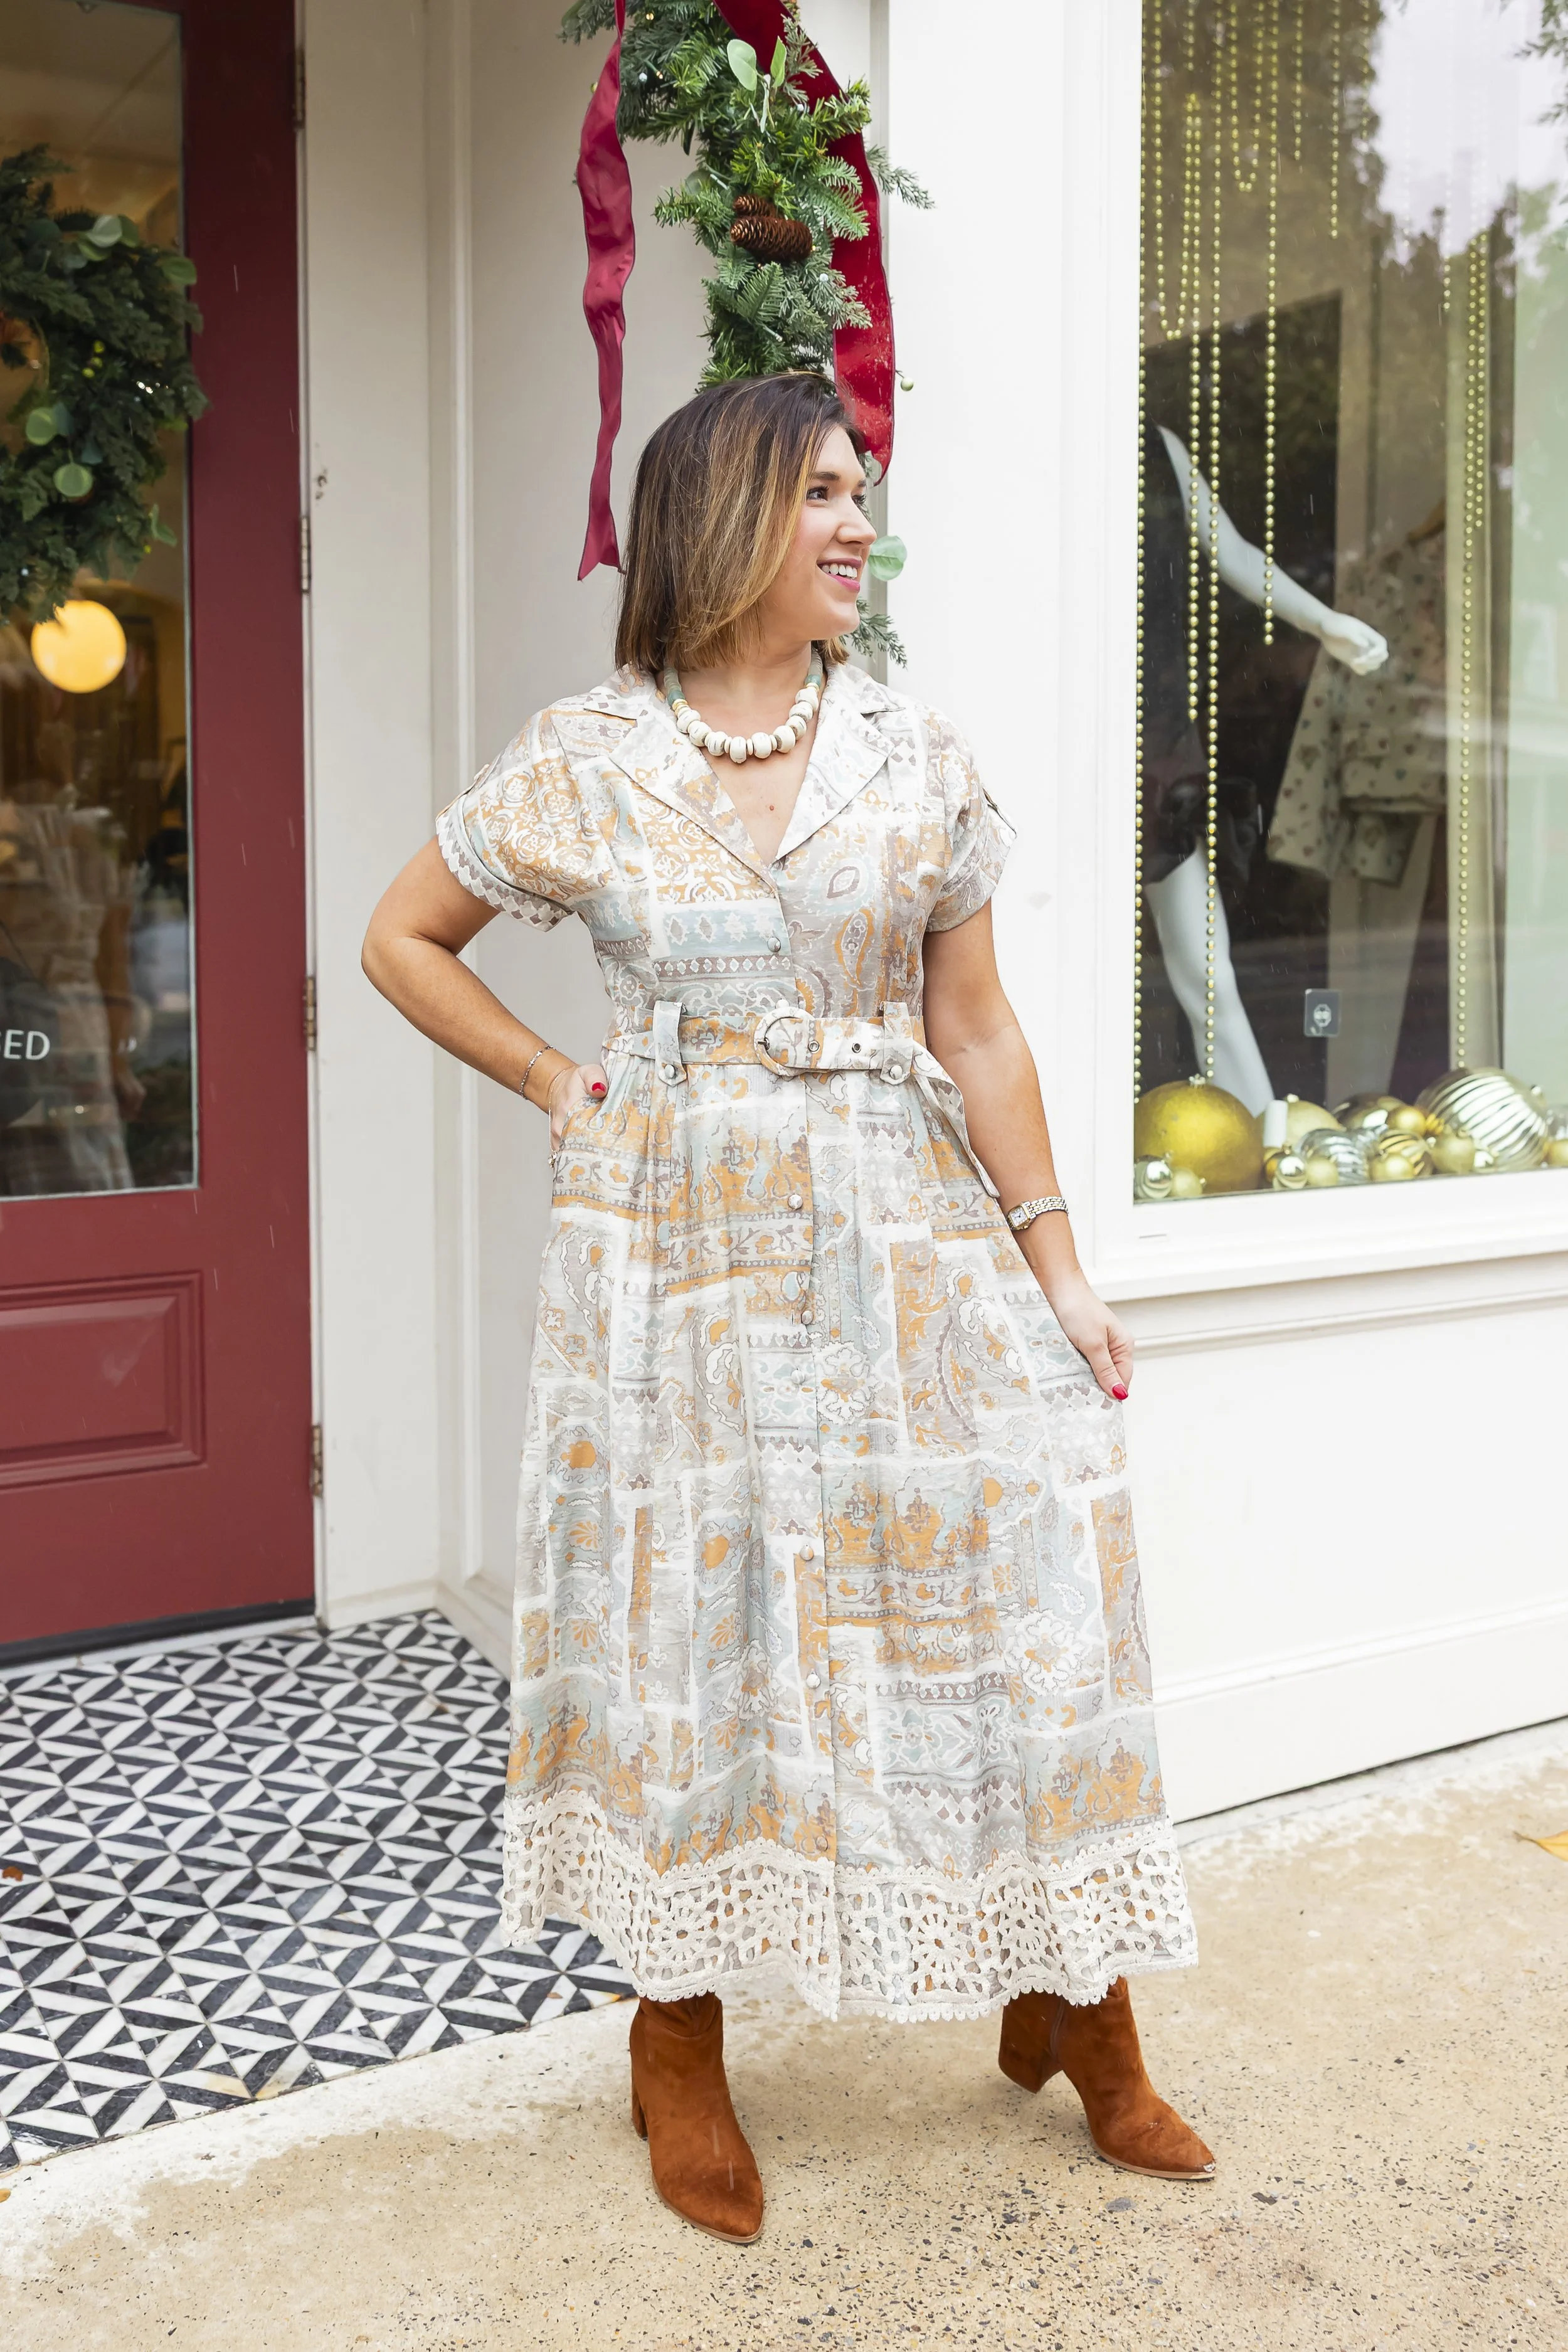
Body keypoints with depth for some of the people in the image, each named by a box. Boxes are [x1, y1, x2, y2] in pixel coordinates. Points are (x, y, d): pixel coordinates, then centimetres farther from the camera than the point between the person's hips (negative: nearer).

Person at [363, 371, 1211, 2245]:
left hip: (900, 1235, 2)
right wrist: (555, 1087, 3)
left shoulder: (915, 759, 3)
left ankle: (1072, 2007, 20)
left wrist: (1056, 1269, 0)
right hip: (676, 1244, -1)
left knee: (1003, 1590, 0)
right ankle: (678, 2045, 23)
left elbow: (976, 1033, 3)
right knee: (686, 1616, 6)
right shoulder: (583, 762, 0)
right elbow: (402, 937, 12)